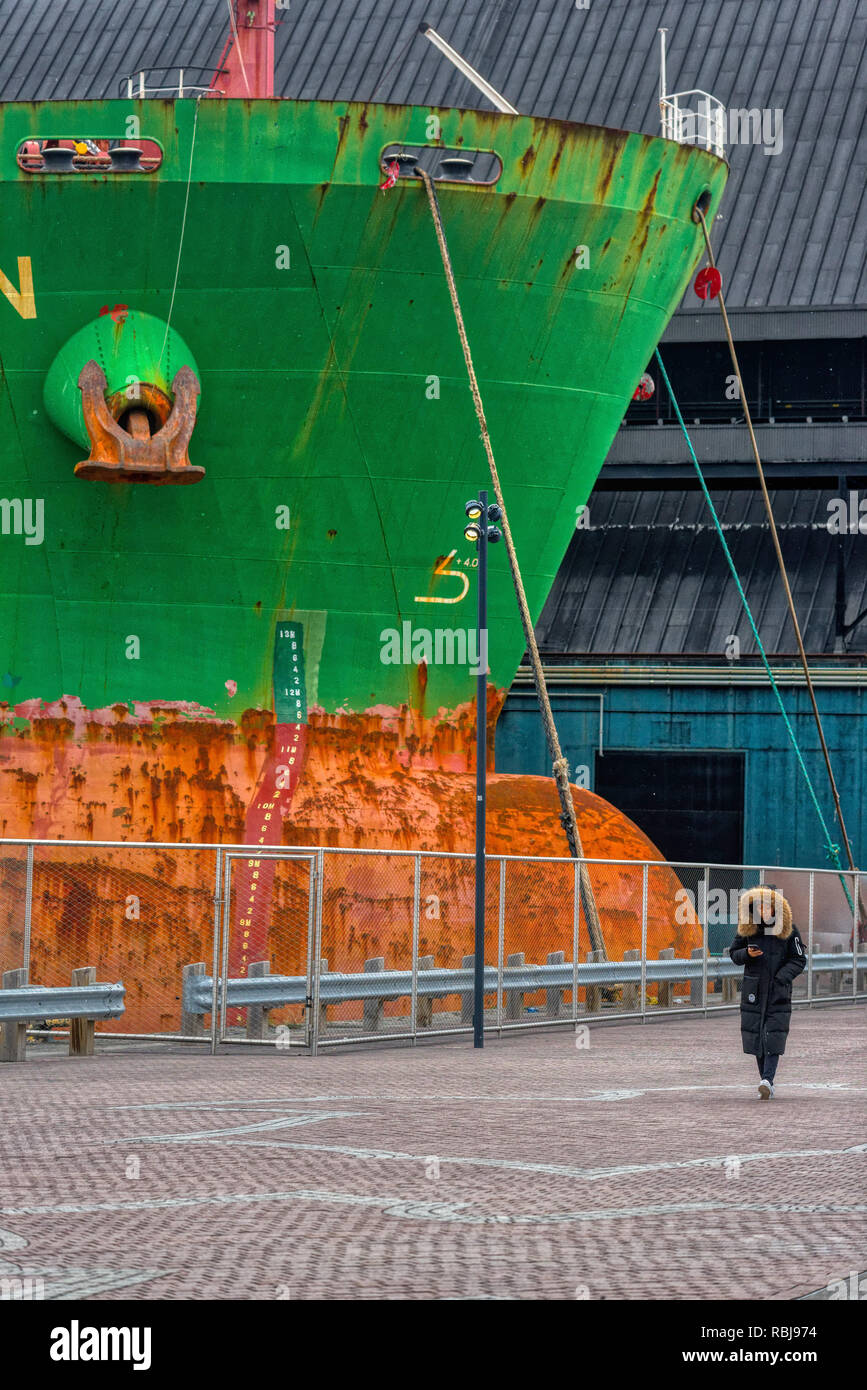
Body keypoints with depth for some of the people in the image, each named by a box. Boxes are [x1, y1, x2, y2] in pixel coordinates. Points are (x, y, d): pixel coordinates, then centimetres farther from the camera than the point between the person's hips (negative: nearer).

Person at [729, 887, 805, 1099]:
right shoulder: (747, 928, 2)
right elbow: (733, 952, 11)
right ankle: (767, 1083, 11)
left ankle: (767, 1080, -22)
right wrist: (747, 954, -11)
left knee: (774, 1036, -12)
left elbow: (799, 960, -1)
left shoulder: (789, 930, -4)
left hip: (779, 990, -3)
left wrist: (782, 978, -16)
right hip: (754, 988, 3)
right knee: (755, 1034, 2)